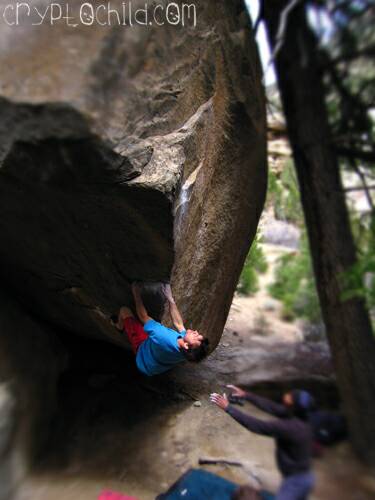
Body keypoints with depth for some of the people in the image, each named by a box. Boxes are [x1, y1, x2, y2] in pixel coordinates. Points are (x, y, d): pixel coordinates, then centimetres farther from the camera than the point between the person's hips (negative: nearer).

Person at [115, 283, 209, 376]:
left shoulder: (164, 339, -50)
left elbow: (143, 316, -34)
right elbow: (178, 323, -12)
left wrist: (136, 293, -20)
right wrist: (170, 298, -7)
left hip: (142, 348, -4)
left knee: (124, 310, 1)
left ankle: (120, 326, 37)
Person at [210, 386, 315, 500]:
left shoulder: (290, 427, -35)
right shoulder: (298, 418, -8)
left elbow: (256, 425, -34)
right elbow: (270, 406, -1)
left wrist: (228, 407, -32)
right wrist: (246, 395, -1)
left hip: (295, 481, -8)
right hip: (304, 477, 8)